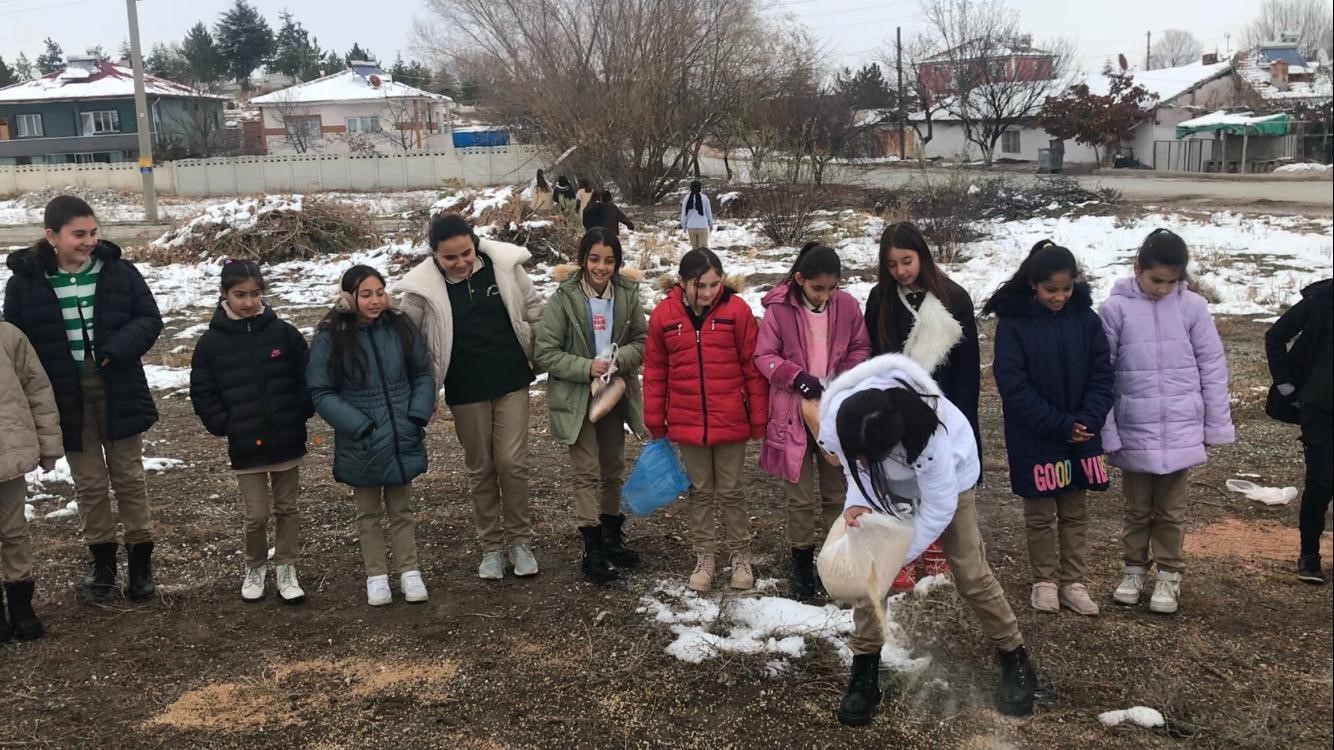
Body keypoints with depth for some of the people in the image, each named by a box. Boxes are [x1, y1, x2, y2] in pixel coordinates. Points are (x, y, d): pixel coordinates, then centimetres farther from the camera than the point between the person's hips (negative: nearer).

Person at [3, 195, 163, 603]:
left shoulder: (119, 271, -6)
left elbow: (149, 319, -2)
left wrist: (116, 350, -20)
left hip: (117, 390, 0)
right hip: (66, 397, 0)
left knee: (128, 476, 10)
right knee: (89, 483, 10)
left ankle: (140, 561, 23)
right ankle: (103, 562, 26)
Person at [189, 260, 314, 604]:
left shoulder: (284, 333, -3)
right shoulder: (211, 342, -4)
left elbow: (308, 376, 2)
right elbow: (202, 392, 1)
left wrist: (301, 414, -3)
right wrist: (224, 426, -5)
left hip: (287, 440, 1)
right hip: (245, 445, -1)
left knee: (287, 508, 12)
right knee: (256, 515, 4)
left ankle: (286, 569, 26)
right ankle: (255, 568, 27)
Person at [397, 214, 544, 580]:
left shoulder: (504, 265, -10)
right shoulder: (422, 287, -13)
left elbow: (534, 312, 2)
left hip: (512, 382, 0)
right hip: (465, 391, 0)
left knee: (512, 462, -1)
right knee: (480, 468, 10)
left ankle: (520, 540, 16)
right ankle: (492, 546, 24)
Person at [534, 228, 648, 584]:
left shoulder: (627, 294, -7)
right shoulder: (563, 298, -16)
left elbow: (642, 341, 0)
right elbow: (545, 352, -14)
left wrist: (618, 359, -19)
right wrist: (586, 367, -23)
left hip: (614, 393, 4)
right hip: (577, 398, -4)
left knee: (613, 468, 16)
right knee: (588, 472, -2)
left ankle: (612, 537, 33)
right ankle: (593, 550, 6)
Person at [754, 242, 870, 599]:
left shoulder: (847, 305, -4)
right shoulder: (779, 308, -12)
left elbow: (861, 349, 6)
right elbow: (764, 356, -7)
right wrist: (797, 377, -21)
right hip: (795, 413, -2)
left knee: (838, 491, 12)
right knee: (801, 496, 4)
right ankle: (802, 561, 21)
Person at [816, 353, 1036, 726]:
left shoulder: (931, 436, -46)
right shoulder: (835, 425, -36)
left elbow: (939, 507, -32)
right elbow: (860, 473, -17)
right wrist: (856, 504, -38)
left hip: (949, 474, -3)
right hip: (885, 483, 3)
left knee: (971, 573, 0)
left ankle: (1015, 660, 21)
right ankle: (864, 672, 7)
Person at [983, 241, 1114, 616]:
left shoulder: (1086, 317, -3)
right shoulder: (1013, 323, -13)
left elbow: (1102, 373, 0)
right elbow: (1013, 387, -15)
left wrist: (1088, 420, -14)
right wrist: (1061, 425, -18)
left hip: (1081, 435, 3)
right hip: (1034, 441, -3)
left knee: (1076, 513, 11)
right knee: (1040, 514, 9)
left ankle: (1073, 582, 22)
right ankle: (1045, 581, 23)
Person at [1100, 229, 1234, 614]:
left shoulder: (1193, 306, -4)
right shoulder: (1116, 308, -8)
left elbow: (1212, 368, 1)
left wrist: (1216, 425, 2)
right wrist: (1106, 430, -7)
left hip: (1180, 430, 1)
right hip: (1134, 431, -1)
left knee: (1171, 510, 11)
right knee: (1137, 508, 14)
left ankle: (1169, 575, 25)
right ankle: (1134, 569, 30)